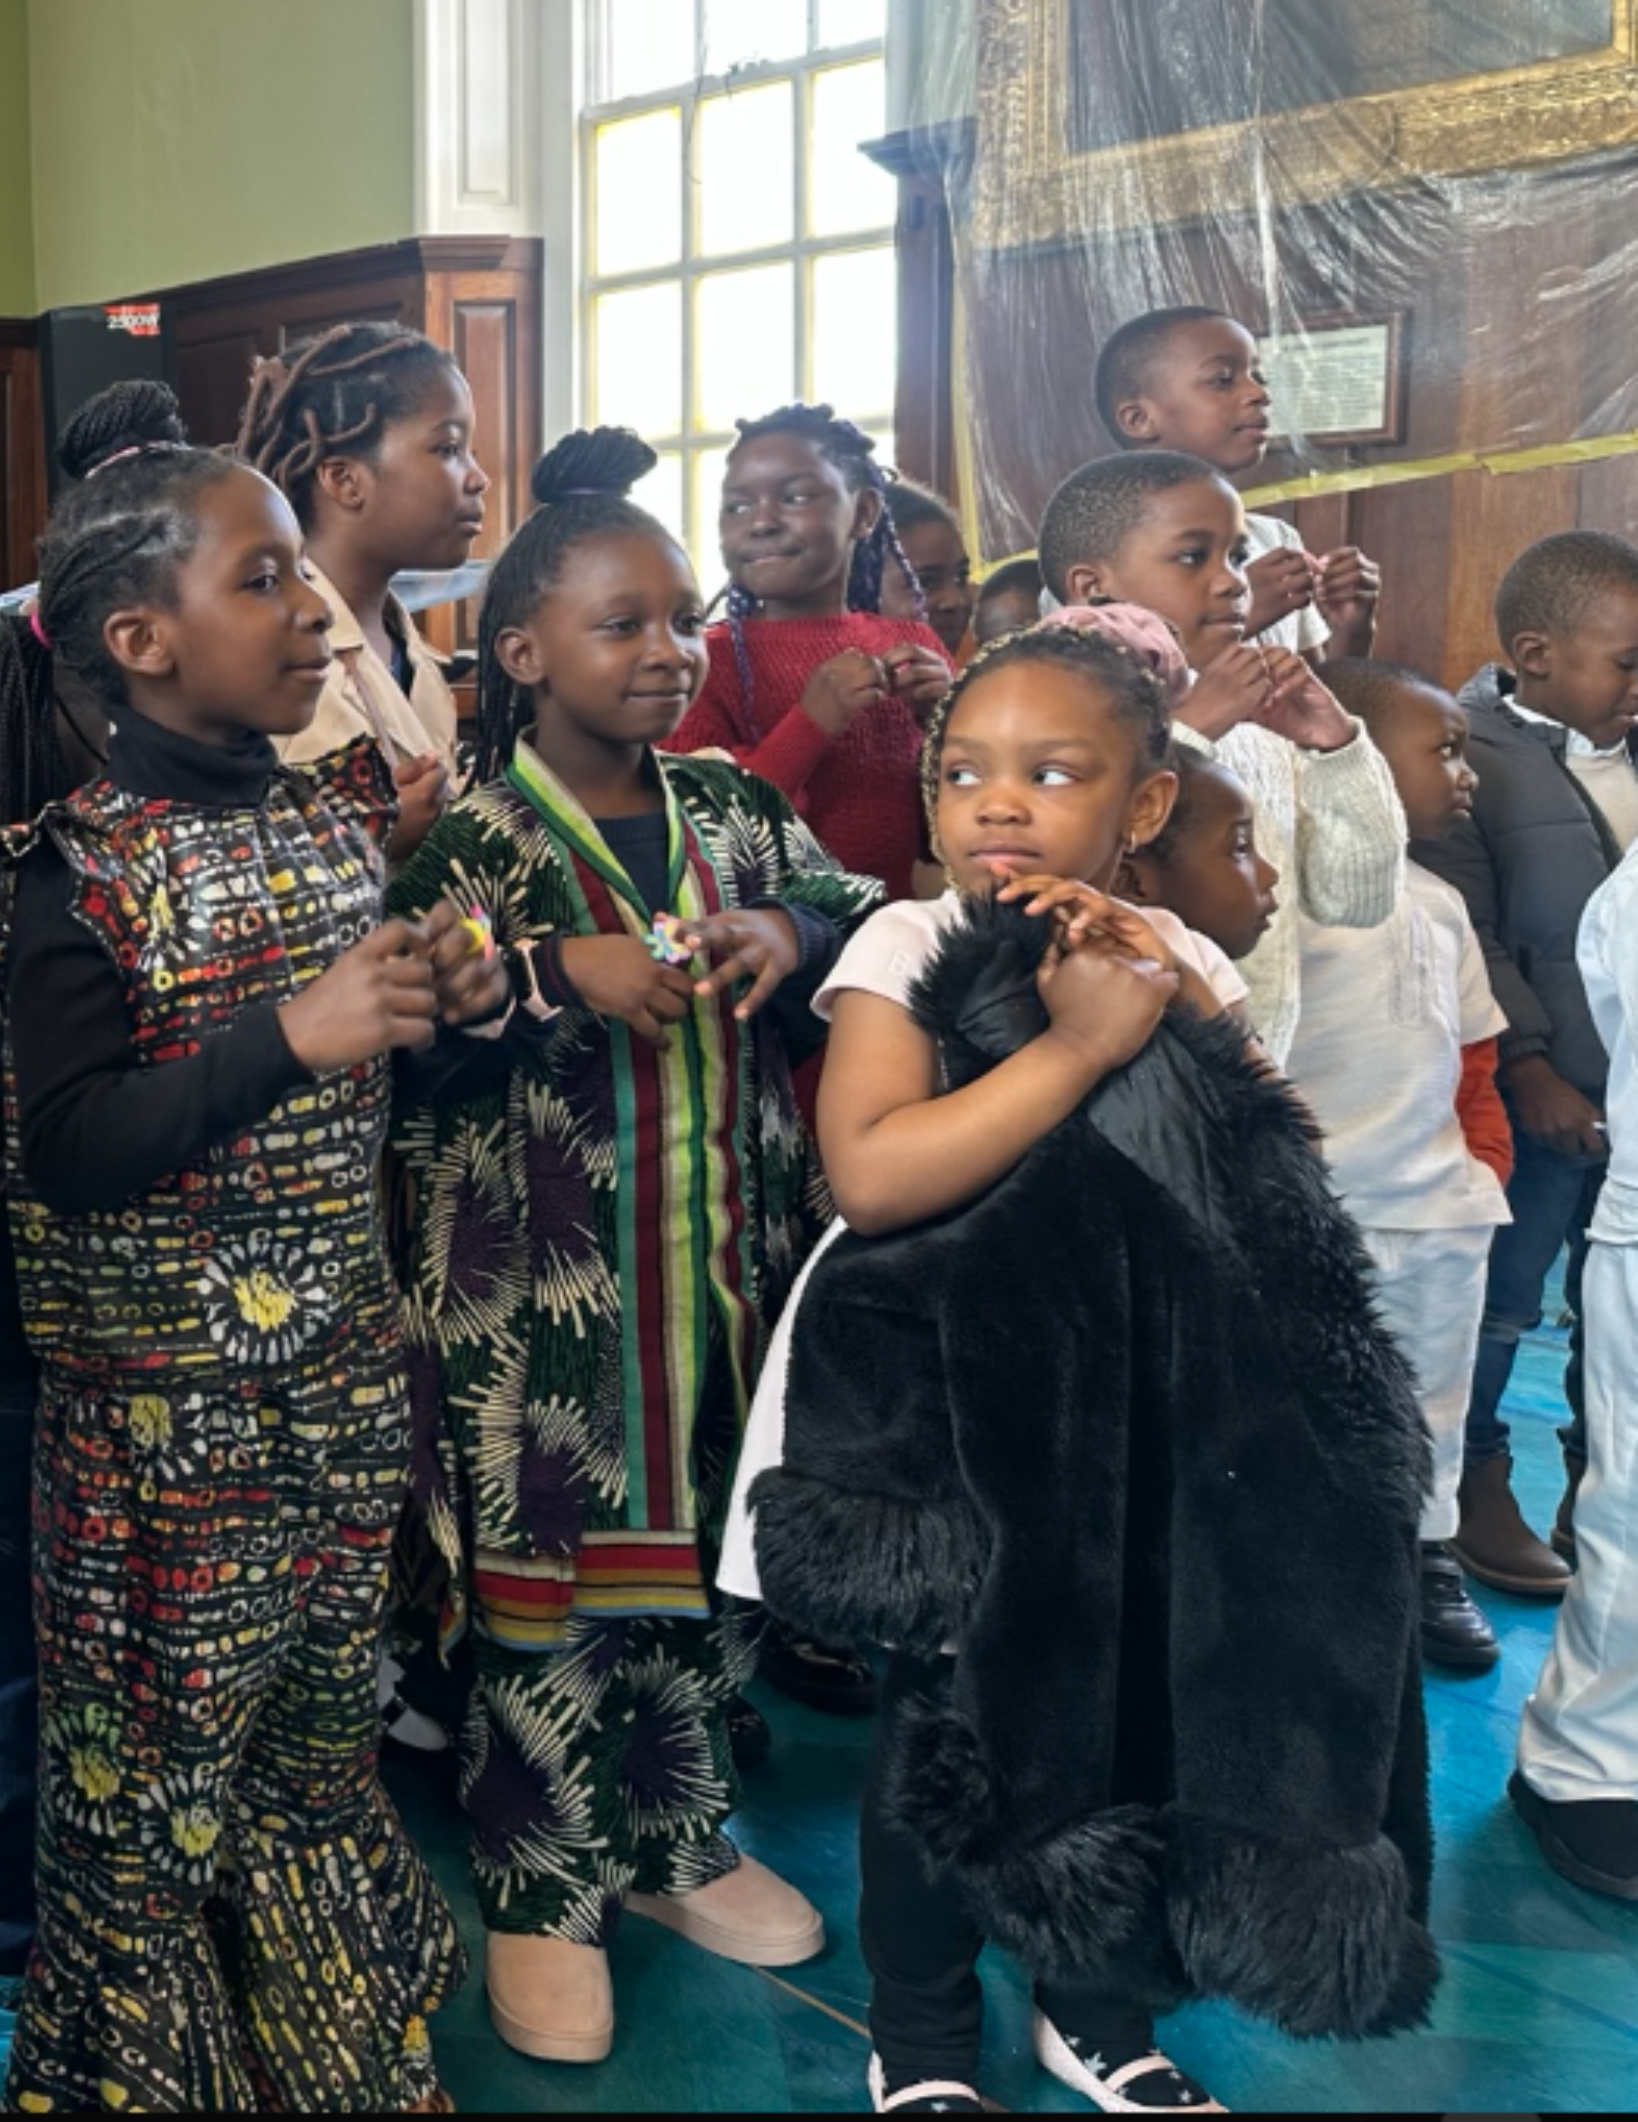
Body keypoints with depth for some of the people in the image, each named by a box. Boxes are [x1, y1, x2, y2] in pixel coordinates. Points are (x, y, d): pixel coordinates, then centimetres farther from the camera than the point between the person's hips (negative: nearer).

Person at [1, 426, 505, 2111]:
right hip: (168, 1383, -6)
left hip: (345, 1353, 6)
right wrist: (292, 1036, -27)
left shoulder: (344, 810, 5)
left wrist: (452, 993, -3)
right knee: (172, 1738, 9)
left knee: (323, 1703, 20)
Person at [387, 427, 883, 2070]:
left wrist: (795, 932, -10)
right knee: (542, 1580, 7)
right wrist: (560, 970, -25)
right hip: (537, 1288, -5)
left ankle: (680, 1842, 39)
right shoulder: (464, 840, -8)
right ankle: (541, 1893, 27)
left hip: (727, 1259, 5)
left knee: (709, 1558, 17)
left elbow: (868, 918, 11)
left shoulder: (734, 807, 7)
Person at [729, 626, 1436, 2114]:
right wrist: (1079, 1045, -25)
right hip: (961, 1404, -4)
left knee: (1146, 1706, 13)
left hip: (1154, 1409, 4)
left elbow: (1283, 1186, -2)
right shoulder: (907, 947, -10)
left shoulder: (1176, 960, 3)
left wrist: (1186, 1015, -15)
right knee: (950, 1717, 6)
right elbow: (871, 1174, -25)